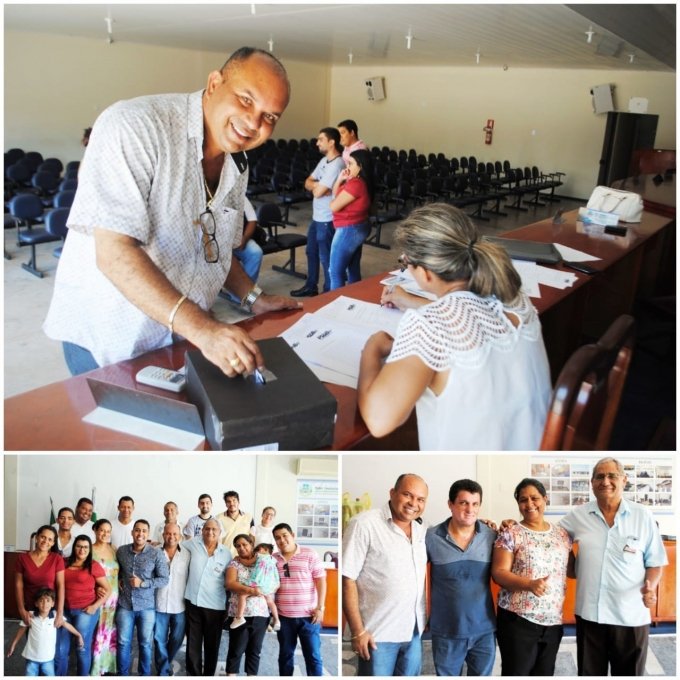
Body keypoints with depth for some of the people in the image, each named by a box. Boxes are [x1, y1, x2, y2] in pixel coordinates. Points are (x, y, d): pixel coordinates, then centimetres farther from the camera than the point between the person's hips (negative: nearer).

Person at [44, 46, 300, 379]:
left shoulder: (238, 166, 4)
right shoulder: (134, 124, -21)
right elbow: (114, 253, -30)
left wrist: (254, 298, 3)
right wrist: (202, 329, -37)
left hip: (185, 334, 7)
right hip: (106, 341, -6)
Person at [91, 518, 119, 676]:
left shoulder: (114, 550, 8)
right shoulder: (89, 550, -7)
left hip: (113, 598, 5)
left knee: (111, 633, 10)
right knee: (96, 634, -4)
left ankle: (108, 667, 23)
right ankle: (94, 669, 9)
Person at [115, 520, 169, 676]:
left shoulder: (156, 554, -11)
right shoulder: (121, 551, -1)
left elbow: (164, 579, -10)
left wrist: (143, 583, -19)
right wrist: (118, 580, 1)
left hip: (147, 606, -2)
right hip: (125, 605, 2)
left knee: (145, 643, 11)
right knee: (123, 642, 11)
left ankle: (145, 674, 28)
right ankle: (122, 674, 28)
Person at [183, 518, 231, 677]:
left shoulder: (227, 553, -2)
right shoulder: (193, 544, -2)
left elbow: (229, 581, 5)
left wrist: (229, 606, 4)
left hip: (215, 606, 0)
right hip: (193, 602, 1)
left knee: (212, 644, 11)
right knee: (193, 643, 9)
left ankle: (209, 675, 26)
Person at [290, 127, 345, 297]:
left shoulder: (337, 165, -21)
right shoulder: (324, 160, 10)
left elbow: (318, 192, -24)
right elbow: (308, 182, 11)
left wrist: (315, 185, -3)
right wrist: (318, 185, -10)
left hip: (328, 219, -10)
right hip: (317, 216, 10)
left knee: (326, 257, 2)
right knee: (311, 251, 20)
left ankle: (329, 292, 17)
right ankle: (311, 286, 35)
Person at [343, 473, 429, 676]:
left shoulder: (421, 528, 5)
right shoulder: (364, 524, -14)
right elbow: (347, 579, -15)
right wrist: (358, 631, -17)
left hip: (415, 632, 6)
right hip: (378, 635, -6)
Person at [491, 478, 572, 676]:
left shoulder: (562, 534, 9)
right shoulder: (510, 534, -6)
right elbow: (499, 573, -13)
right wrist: (529, 584, -27)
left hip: (553, 621, 5)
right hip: (518, 619, -4)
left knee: (545, 674, 14)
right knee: (516, 674, 1)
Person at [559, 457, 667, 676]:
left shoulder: (643, 515, -2)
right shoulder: (578, 516, 0)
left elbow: (654, 561, 3)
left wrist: (650, 586, -16)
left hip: (631, 616, -1)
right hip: (589, 614, 1)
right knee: (589, 673, 14)